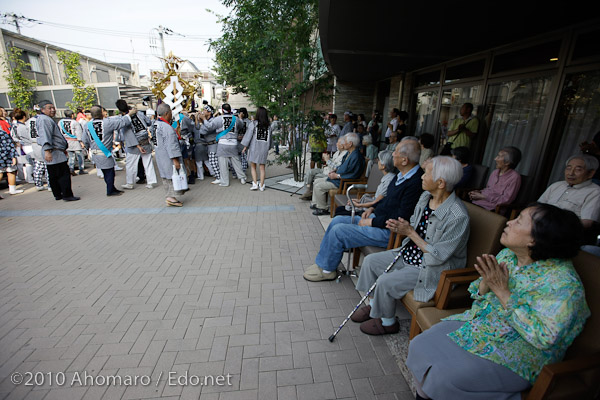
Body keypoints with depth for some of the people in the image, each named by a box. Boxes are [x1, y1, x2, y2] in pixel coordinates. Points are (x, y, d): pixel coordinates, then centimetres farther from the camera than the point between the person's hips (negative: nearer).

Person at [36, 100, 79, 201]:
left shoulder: (48, 119, 24)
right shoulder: (44, 120, -11)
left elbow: (55, 136, 33)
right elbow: (45, 136, -25)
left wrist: (63, 149, 36)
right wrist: (47, 150, -34)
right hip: (54, 152, -11)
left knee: (53, 175, 13)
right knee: (64, 174, -10)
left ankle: (58, 195, 21)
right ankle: (67, 195, -9)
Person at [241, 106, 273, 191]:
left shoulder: (253, 123, -8)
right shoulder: (269, 125, 2)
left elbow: (248, 135, -6)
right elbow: (270, 138, 7)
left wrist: (245, 146, 2)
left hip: (254, 147, -2)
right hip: (264, 149, 2)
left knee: (253, 166, 10)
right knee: (262, 167, 8)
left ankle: (255, 184, 2)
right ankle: (261, 186, 10)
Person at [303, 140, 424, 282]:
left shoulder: (415, 183, -24)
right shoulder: (402, 175, 7)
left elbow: (401, 218, -25)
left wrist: (372, 222, -18)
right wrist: (373, 208, 8)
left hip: (387, 231, -10)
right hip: (376, 217, 10)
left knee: (338, 230, -16)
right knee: (337, 221, 7)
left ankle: (327, 270, 6)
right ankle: (323, 261, 17)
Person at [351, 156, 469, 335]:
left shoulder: (458, 216, -29)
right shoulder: (426, 196, -3)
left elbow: (438, 256, -26)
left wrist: (410, 232, -23)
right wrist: (400, 227, -11)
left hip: (430, 268, -8)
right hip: (409, 253, 9)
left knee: (386, 282, -20)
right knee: (370, 261, 3)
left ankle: (387, 322, 11)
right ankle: (374, 305, 24)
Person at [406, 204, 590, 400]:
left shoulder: (563, 282, -22)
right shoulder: (506, 255, -2)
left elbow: (544, 337, -25)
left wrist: (502, 291, -27)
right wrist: (486, 281, -18)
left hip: (515, 354, -6)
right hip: (479, 323, 7)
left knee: (445, 378, -21)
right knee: (420, 346, -3)